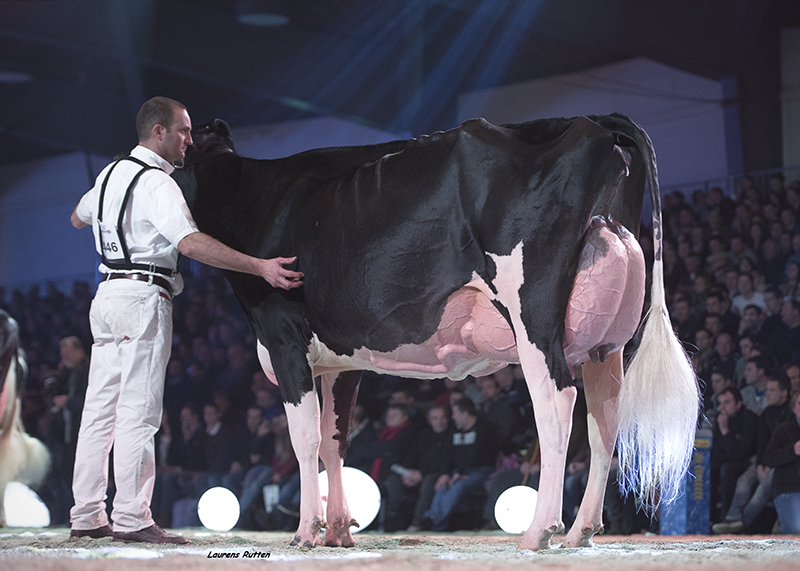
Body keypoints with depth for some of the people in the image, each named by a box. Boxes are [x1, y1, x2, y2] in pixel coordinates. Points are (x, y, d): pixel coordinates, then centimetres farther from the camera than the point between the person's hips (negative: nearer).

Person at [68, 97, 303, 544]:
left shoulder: (112, 173, 14)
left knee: (100, 408, 9)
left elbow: (78, 218, 32)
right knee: (138, 412, -7)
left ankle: (87, 516, 12)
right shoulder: (156, 183, -13)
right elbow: (191, 243, -26)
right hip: (144, 295, -9)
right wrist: (261, 267, -31)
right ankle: (132, 518, -8)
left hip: (108, 295, 9)